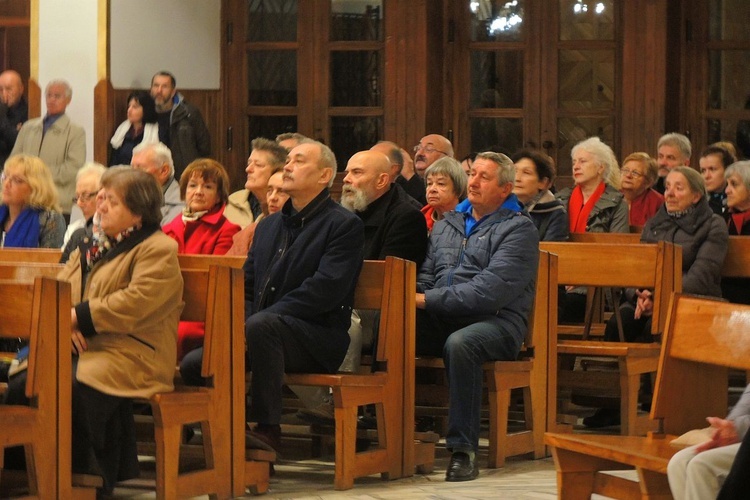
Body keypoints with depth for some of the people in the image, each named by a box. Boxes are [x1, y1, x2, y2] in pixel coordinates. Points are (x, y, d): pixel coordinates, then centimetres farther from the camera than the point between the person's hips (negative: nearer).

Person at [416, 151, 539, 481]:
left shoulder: (518, 229, -1)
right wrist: (413, 298, -6)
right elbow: (427, 276, 19)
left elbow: (491, 290, -13)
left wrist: (429, 300, -17)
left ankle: (463, 449, -33)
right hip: (442, 319, 6)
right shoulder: (447, 225, 23)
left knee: (460, 343, -39)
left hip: (496, 321, -5)